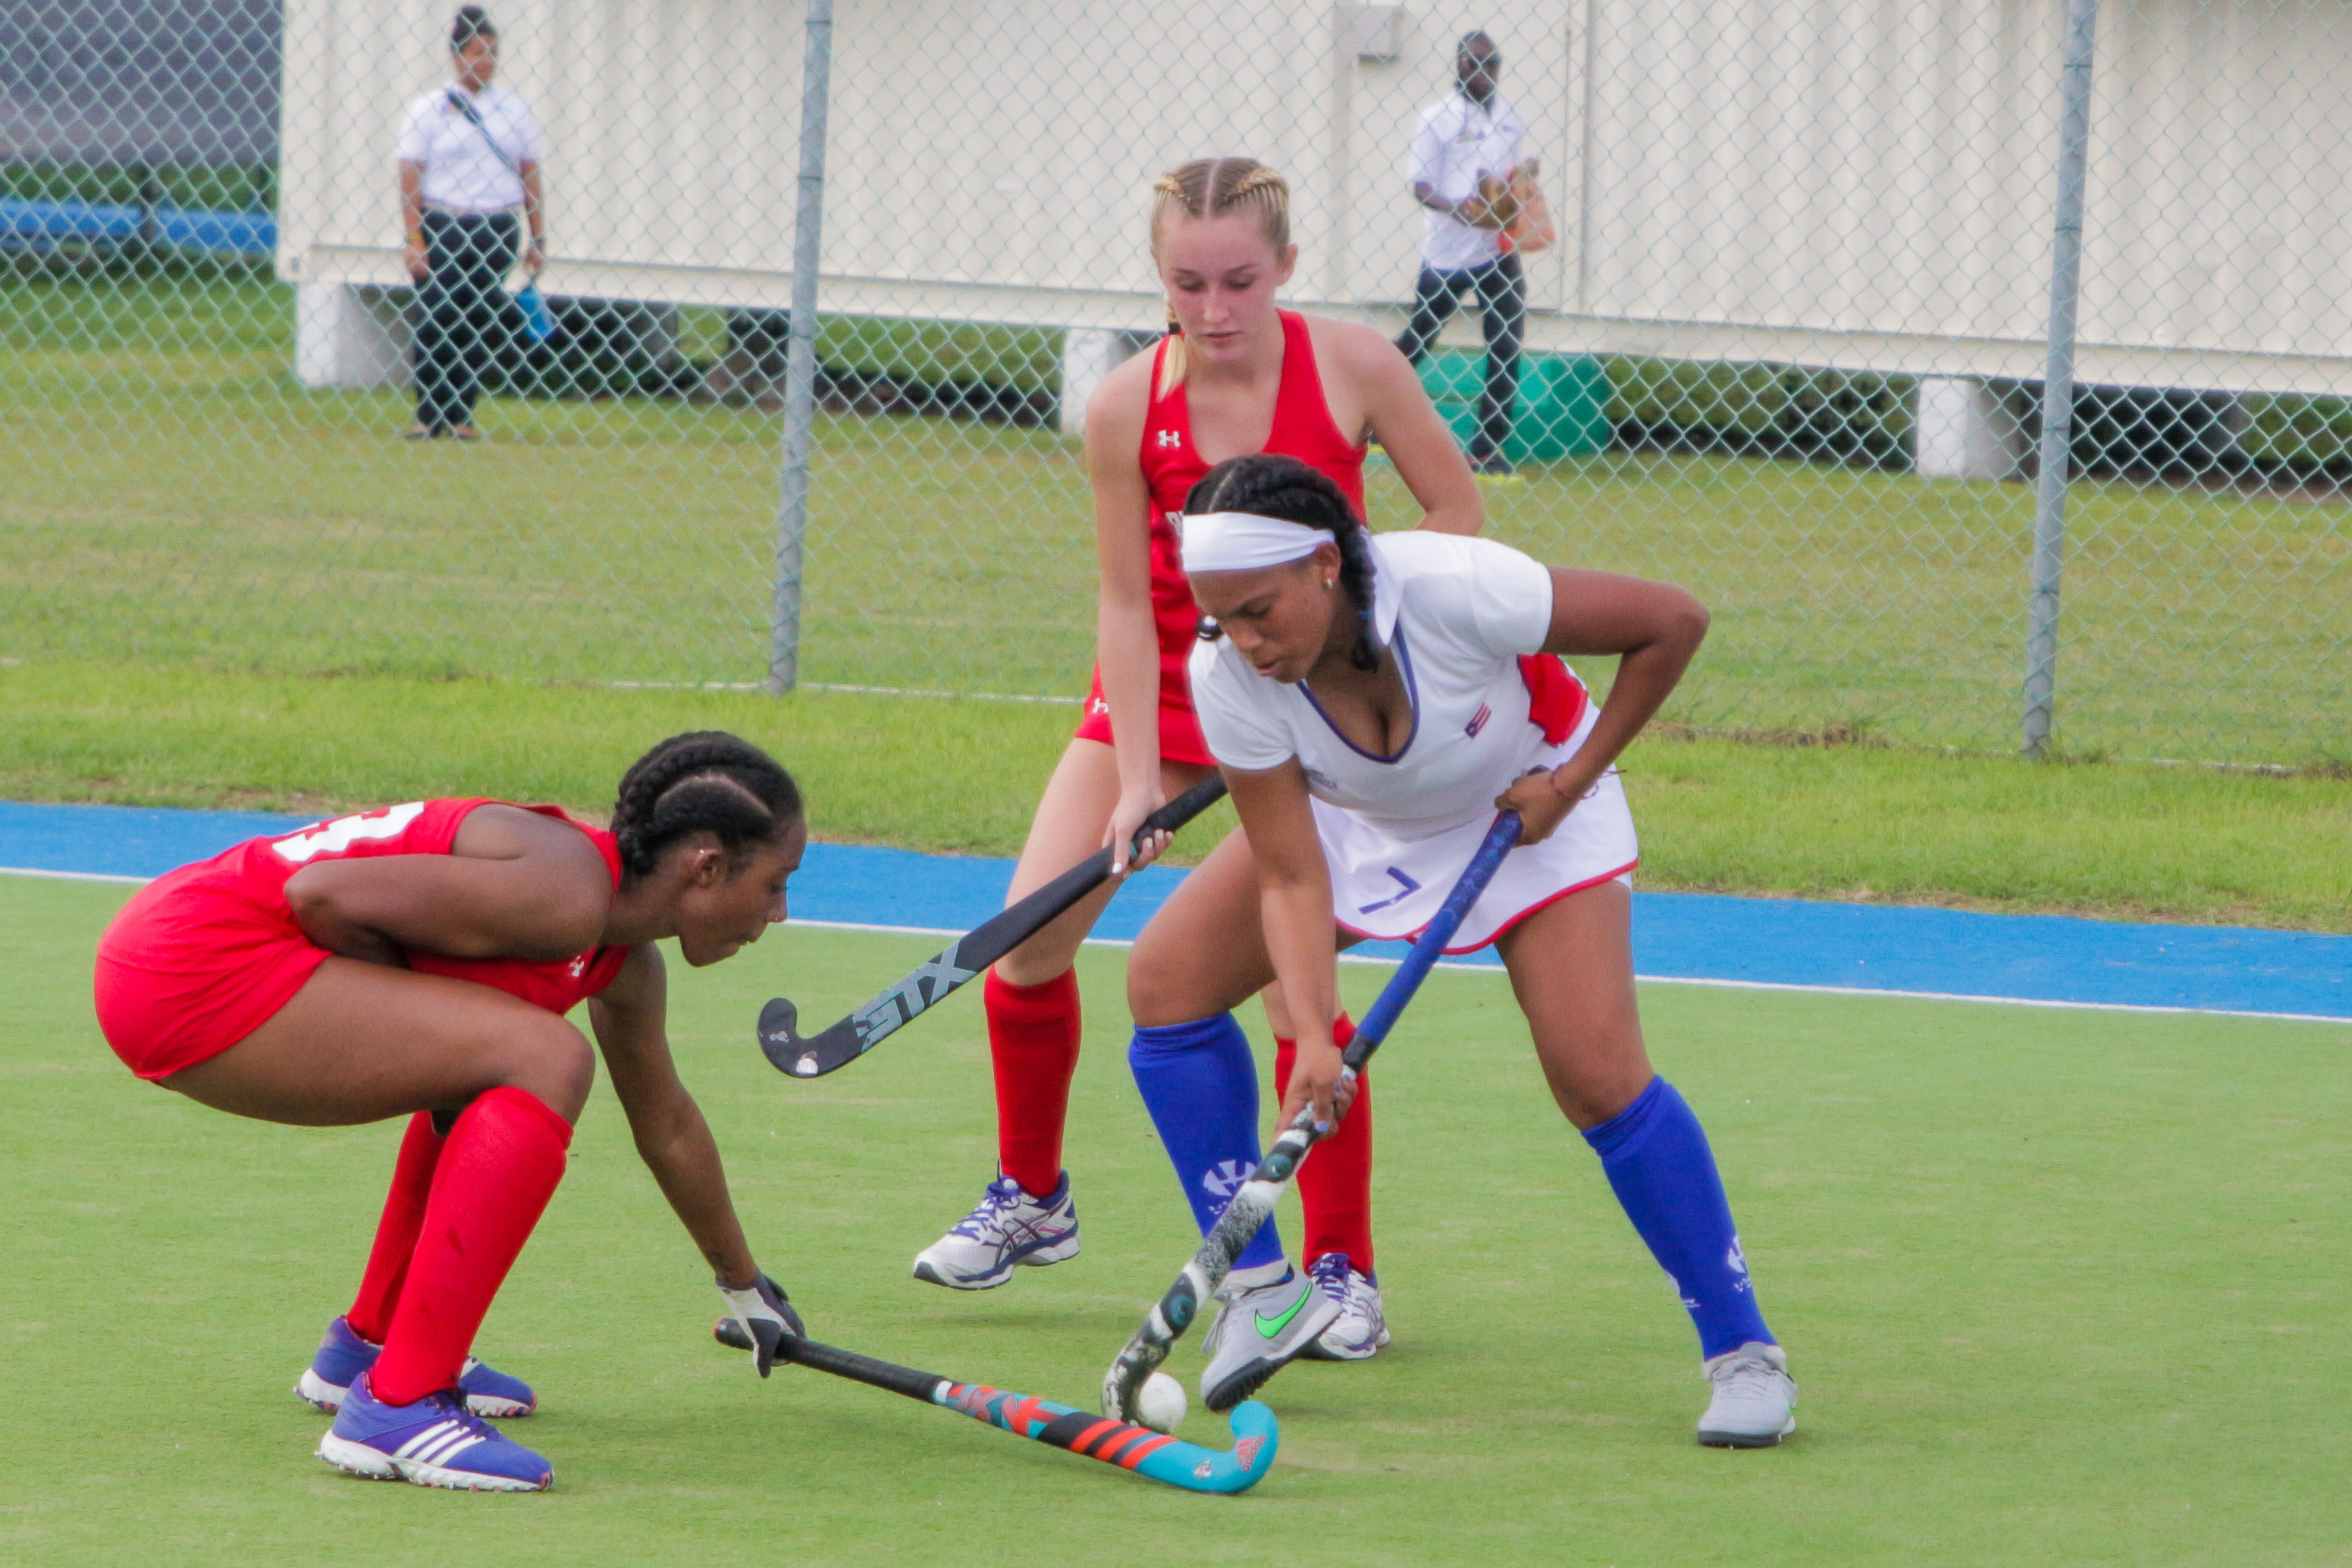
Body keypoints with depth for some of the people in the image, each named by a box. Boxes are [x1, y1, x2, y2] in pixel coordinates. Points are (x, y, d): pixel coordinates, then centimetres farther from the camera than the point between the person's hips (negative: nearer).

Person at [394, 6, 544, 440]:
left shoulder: (515, 110, 10)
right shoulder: (430, 108, 1)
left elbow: (529, 178, 12)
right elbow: (410, 179, -3)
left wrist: (537, 240, 7)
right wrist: (412, 238, -10)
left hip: (498, 233, 3)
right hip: (441, 228, -3)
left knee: (482, 324, 2)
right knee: (435, 323, -5)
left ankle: (461, 415, 10)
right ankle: (429, 415, 3)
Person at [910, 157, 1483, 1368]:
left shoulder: (1352, 369, -18)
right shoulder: (1126, 407, -16)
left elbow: (1456, 511, -6)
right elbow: (1126, 602, -11)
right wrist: (1138, 781, -16)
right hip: (1162, 687, 2)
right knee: (1027, 944, -4)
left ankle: (1342, 1270, -2)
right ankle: (1030, 1198, 21)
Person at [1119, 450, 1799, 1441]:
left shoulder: (1457, 588, -39)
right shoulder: (1228, 677, -29)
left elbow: (1671, 623, -26)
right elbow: (1293, 878, -24)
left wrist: (1572, 781, -21)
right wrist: (1311, 1035, -37)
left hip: (1530, 804, -4)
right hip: (1350, 817, 4)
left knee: (1601, 1080, -20)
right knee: (1166, 982, -10)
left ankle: (1743, 1351, -7)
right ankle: (1251, 1291, 2)